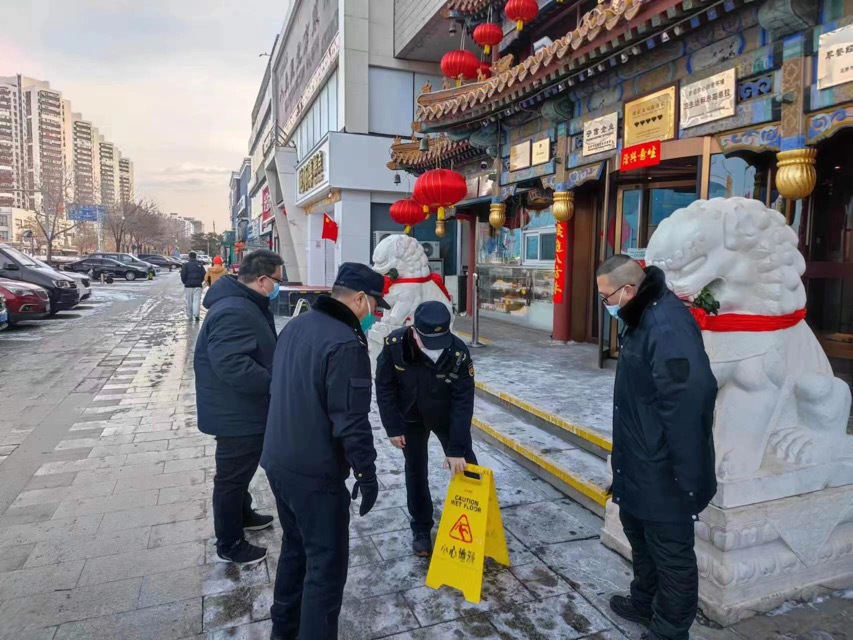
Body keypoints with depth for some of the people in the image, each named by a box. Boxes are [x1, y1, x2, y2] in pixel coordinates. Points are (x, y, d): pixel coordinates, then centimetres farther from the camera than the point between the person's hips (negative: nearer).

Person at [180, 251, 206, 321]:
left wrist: (185, 282, 10)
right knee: (197, 300, -3)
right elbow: (204, 275, 5)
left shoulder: (185, 264, -1)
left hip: (188, 285, -1)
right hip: (198, 285, 1)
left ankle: (189, 316, 14)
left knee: (189, 302, 8)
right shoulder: (200, 265, 6)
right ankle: (196, 315, -19)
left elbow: (183, 275, -6)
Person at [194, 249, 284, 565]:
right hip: (237, 415, -11)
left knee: (241, 472, 27)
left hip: (244, 411, 11)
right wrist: (275, 383, -27)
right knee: (232, 476, 6)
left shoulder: (246, 305, 8)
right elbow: (232, 365, -36)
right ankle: (229, 544, 23)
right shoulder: (235, 313, -28)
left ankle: (243, 515, 48)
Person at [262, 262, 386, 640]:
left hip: (278, 461, 10)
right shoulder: (346, 343, -23)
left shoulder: (295, 326, 6)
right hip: (315, 473, -9)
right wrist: (366, 472, -14)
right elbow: (351, 420, -24)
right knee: (326, 563, 5)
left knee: (294, 547, 25)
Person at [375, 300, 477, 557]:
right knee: (416, 472, 9)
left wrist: (457, 449, -26)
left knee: (466, 466, 7)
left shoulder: (459, 352, -33)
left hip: (446, 417, 0)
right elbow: (384, 388, -15)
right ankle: (421, 529, 27)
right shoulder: (394, 344, -30)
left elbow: (463, 403, -27)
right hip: (410, 418, 0)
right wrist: (393, 428, -13)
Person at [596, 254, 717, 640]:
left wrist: (689, 476, -27)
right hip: (638, 465, 11)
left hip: (664, 473, -11)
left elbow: (690, 402, -31)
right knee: (640, 536, 27)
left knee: (672, 554, 9)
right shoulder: (643, 318, 7)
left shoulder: (668, 325, -26)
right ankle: (644, 604, 49)